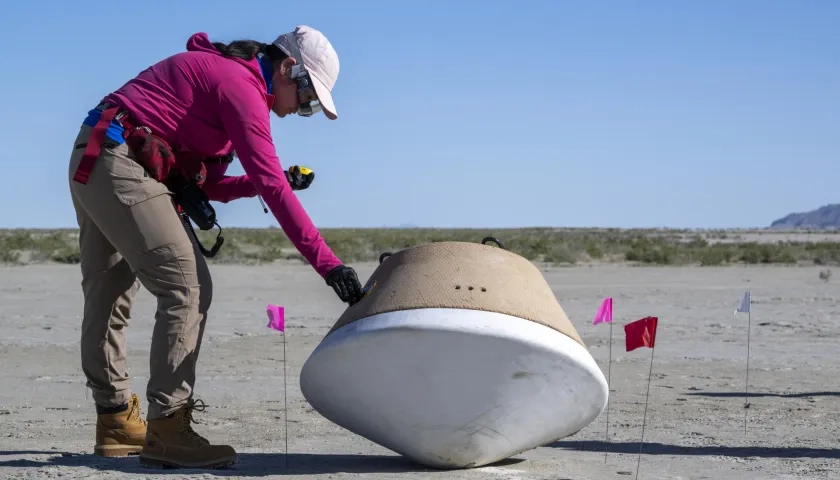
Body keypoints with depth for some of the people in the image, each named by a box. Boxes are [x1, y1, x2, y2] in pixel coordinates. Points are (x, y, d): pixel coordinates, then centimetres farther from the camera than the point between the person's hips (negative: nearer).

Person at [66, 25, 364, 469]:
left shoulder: (219, 75, 19)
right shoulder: (242, 85, -11)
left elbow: (204, 186, 17)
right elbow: (271, 186, -21)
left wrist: (276, 182, 6)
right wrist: (327, 263, -22)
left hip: (92, 163, 11)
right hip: (123, 168, -11)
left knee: (108, 296, 17)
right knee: (188, 288, -11)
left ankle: (116, 421, 28)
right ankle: (166, 428, -11)